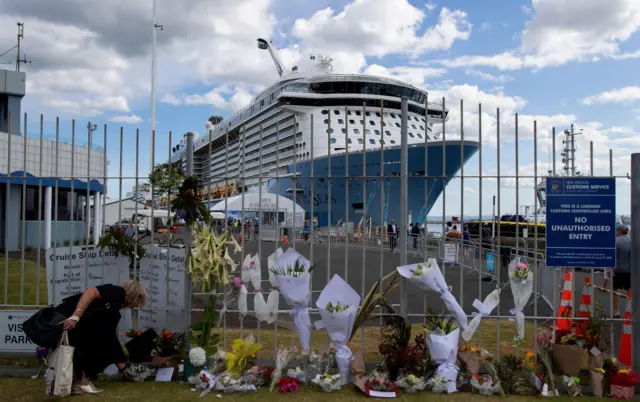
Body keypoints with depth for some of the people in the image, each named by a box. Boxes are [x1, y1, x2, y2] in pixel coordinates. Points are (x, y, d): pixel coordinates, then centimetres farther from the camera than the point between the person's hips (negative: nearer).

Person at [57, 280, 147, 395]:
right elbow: (91, 291, -22)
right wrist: (75, 317, -33)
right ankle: (80, 382, 2)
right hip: (66, 318, -10)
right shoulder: (117, 292, -4)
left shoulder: (114, 311, 23)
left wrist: (124, 369, 32)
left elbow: (112, 339, 27)